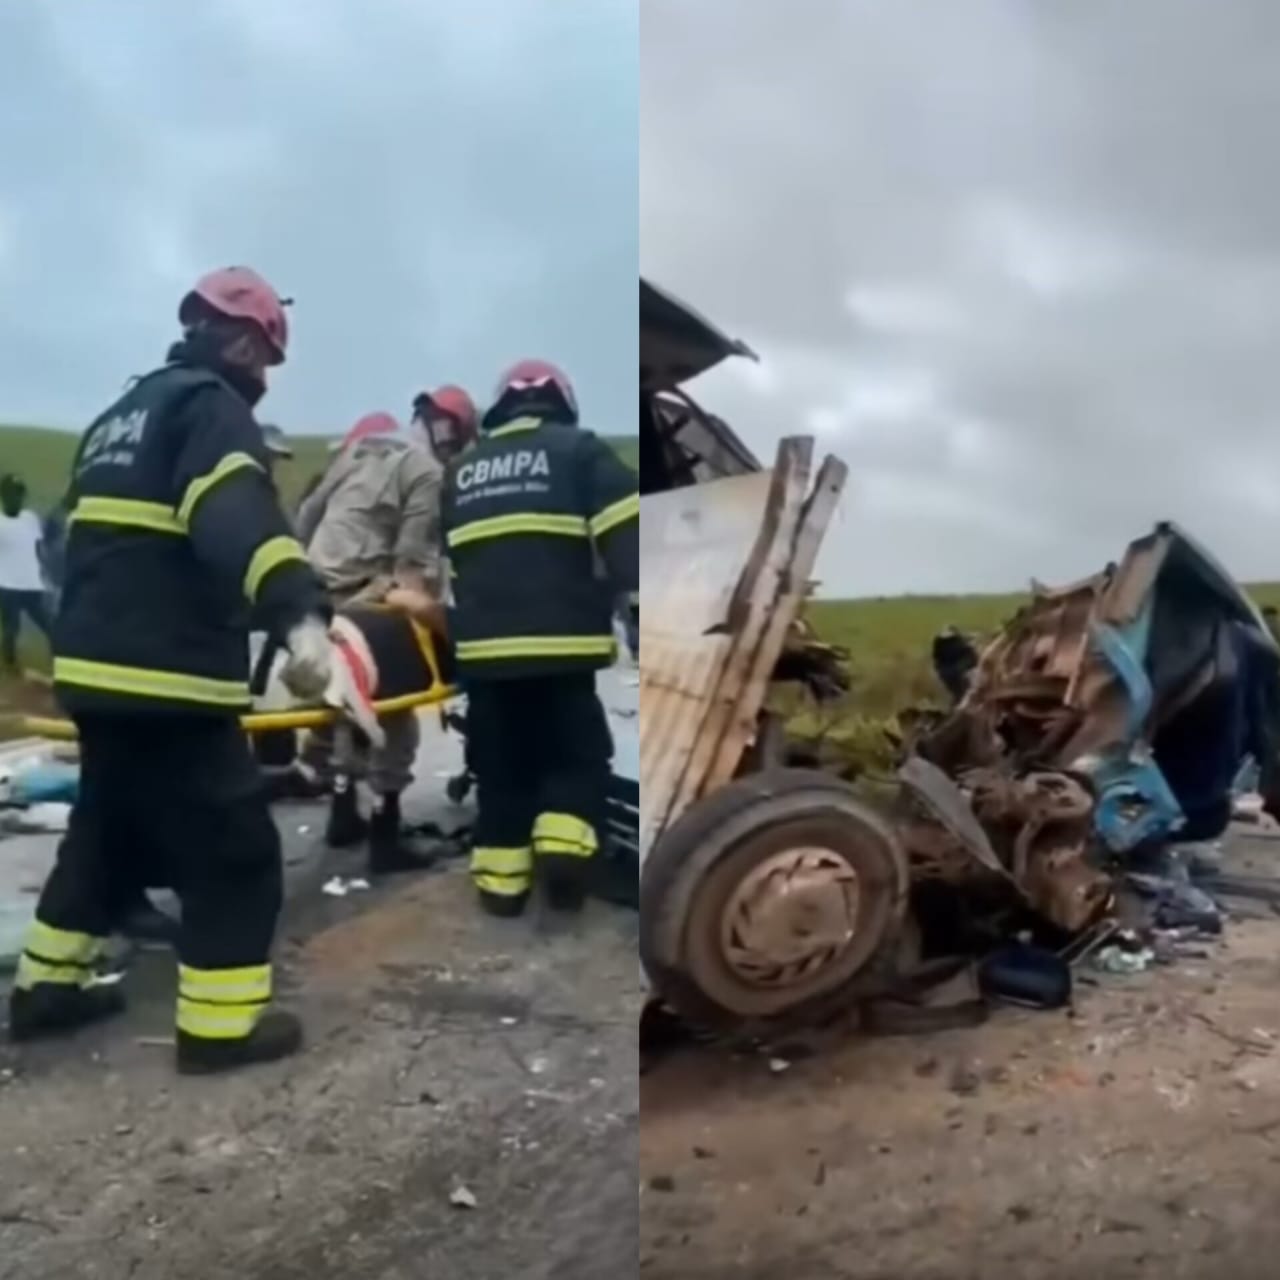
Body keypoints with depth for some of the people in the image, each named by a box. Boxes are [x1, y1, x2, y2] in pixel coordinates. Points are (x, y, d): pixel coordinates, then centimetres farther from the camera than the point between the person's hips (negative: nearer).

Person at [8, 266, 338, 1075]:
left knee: (108, 831, 24)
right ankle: (221, 1025, 6)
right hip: (169, 682, -10)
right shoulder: (211, 406, -8)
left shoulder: (122, 415, 22)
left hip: (94, 669, 10)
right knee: (234, 851, 0)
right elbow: (238, 519, -29)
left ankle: (46, 986, 34)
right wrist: (300, 612, -43)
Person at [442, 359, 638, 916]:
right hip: (559, 643, -4)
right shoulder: (579, 451, 5)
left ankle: (500, 876, 13)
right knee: (578, 755, 11)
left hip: (482, 646, 4)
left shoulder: (459, 470, 20)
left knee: (501, 765, 13)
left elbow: (445, 559, 25)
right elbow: (626, 543, -6)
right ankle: (563, 847, -5)